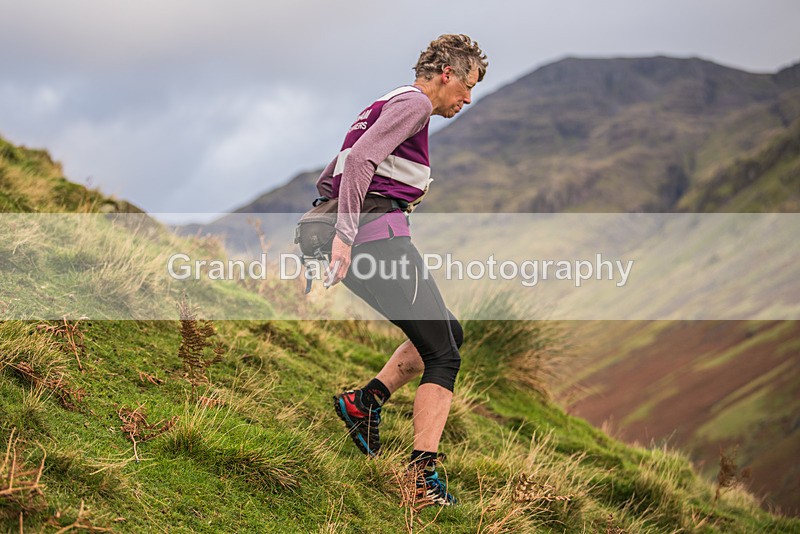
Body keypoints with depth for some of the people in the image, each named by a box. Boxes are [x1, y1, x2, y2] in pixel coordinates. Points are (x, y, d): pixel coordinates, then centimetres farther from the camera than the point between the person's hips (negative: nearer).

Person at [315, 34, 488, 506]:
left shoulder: (388, 105, 25)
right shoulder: (414, 102, -5)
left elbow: (328, 178, 28)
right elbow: (360, 158, -20)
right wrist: (345, 234, -24)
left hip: (359, 240, 10)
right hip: (382, 237, -10)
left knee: (448, 334, 19)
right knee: (442, 355, -5)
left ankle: (366, 401, 10)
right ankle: (424, 475, -12)